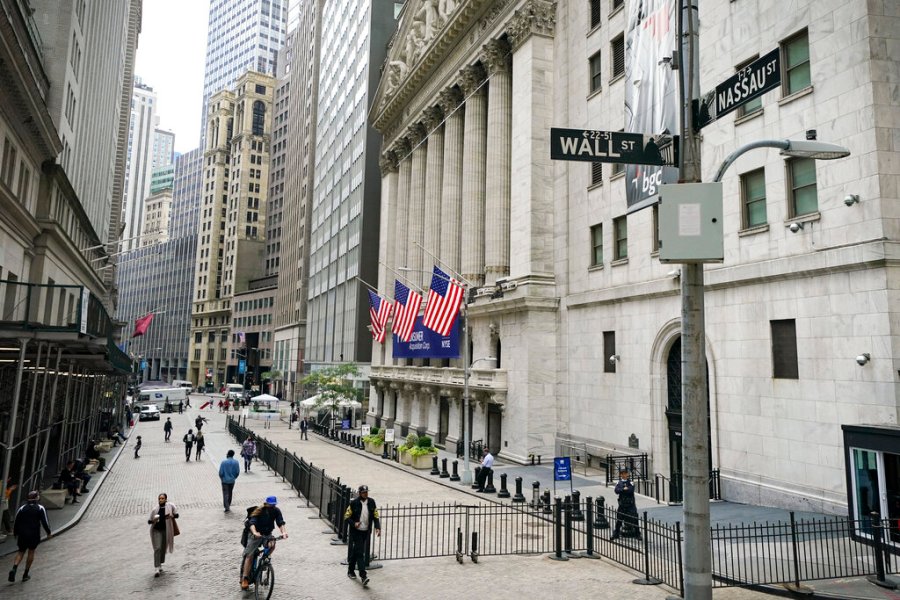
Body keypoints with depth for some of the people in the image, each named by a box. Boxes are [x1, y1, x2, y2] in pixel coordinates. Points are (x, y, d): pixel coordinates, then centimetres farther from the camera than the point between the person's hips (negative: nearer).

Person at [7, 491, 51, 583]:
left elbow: (16, 523, 5)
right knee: (31, 552, 13)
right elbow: (45, 522, -7)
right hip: (34, 535, -2)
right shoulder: (40, 509, -6)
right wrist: (48, 532, 6)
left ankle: (14, 569, -9)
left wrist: (15, 534, 20)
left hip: (22, 534, 2)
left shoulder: (21, 508, 1)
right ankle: (25, 574, 16)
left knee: (21, 552, 16)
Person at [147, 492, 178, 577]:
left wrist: (171, 516, -19)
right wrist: (153, 521, -18)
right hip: (156, 530, -1)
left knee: (163, 548, 12)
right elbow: (149, 521, 3)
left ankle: (160, 565, 35)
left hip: (166, 530, 1)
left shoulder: (170, 506, -4)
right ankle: (158, 569, -13)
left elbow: (176, 515, 2)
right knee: (157, 548, -12)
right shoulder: (155, 509, -2)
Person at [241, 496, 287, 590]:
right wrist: (255, 532, -54)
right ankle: (245, 579, -5)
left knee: (272, 546, -22)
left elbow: (280, 523, -21)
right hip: (256, 535, -4)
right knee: (249, 556, -11)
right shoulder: (259, 511, -21)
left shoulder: (276, 511, -11)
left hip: (267, 534, 4)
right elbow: (252, 523, -34)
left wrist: (284, 532, -41)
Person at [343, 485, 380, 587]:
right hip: (356, 531, -4)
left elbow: (376, 516, 6)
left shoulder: (371, 502, 0)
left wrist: (377, 528, -7)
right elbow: (346, 516, -5)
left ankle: (350, 571, 34)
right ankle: (363, 576, -11)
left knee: (355, 551, 16)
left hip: (366, 531, 4)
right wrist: (354, 523, -21)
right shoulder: (354, 503, -12)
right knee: (359, 553, -11)